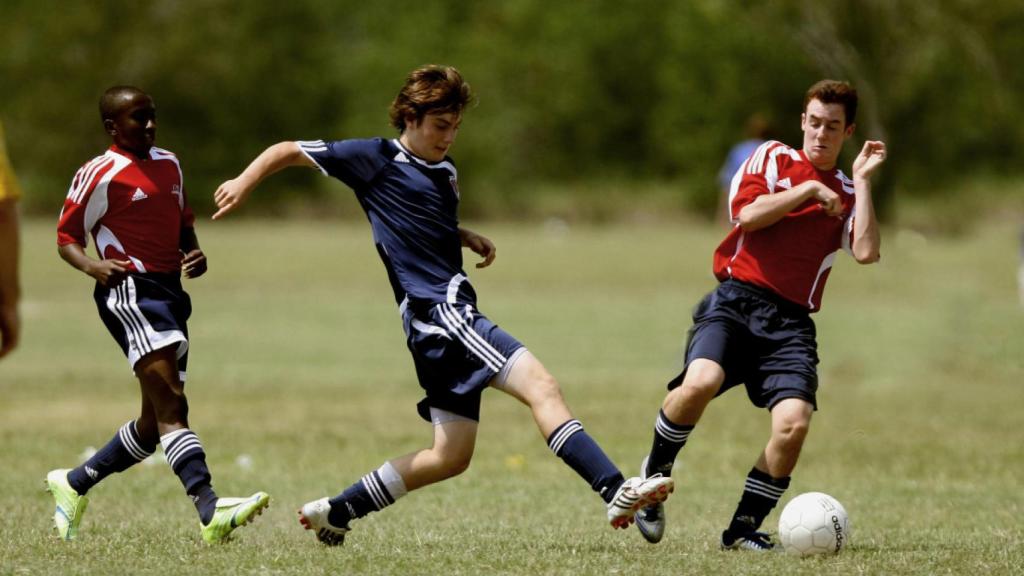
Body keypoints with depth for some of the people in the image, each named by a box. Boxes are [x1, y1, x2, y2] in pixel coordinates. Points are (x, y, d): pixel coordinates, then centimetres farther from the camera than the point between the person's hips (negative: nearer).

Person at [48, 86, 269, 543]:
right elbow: (67, 238, 0)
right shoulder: (99, 175, -4)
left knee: (153, 424, 12)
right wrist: (92, 266, -21)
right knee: (170, 406, -22)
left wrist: (195, 256, 9)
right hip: (129, 292, -9)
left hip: (170, 292, 9)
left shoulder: (168, 164, 18)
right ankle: (209, 511, -35)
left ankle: (73, 485, 30)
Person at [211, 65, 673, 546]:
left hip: (451, 316, 9)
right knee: (540, 386, -22)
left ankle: (334, 513, 19)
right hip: (435, 309, -9)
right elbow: (289, 151, 7)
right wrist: (245, 182, -6)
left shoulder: (446, 173, 20)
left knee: (451, 456, 10)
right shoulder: (376, 159, -1)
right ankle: (616, 492, -33)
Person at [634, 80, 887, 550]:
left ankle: (744, 528, -1)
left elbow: (866, 252, -2)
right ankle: (655, 473, -4)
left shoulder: (847, 194, 17)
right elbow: (747, 214, -5)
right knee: (701, 381, -32)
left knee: (793, 423, -20)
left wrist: (863, 181, 1)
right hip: (736, 300, -2)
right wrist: (808, 190, -3)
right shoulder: (772, 158, 12)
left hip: (790, 322, 2)